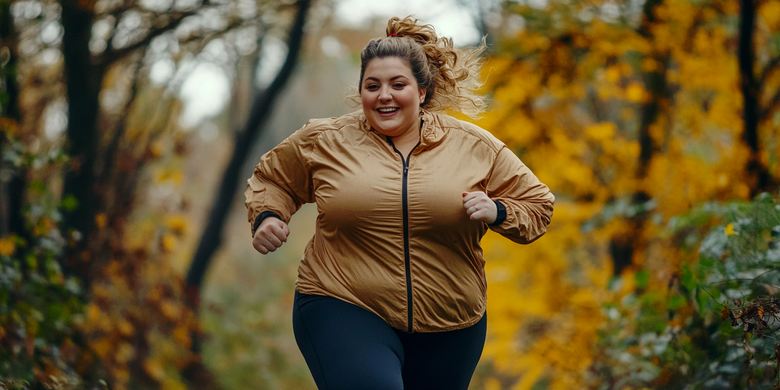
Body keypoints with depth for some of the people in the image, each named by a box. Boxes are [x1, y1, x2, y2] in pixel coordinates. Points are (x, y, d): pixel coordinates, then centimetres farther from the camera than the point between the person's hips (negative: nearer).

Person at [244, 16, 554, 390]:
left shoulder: (475, 147, 4)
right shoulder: (324, 141, 2)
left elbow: (537, 205, 10)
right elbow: (272, 178, 19)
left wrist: (496, 212, -10)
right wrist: (267, 216, -1)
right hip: (344, 312, -3)